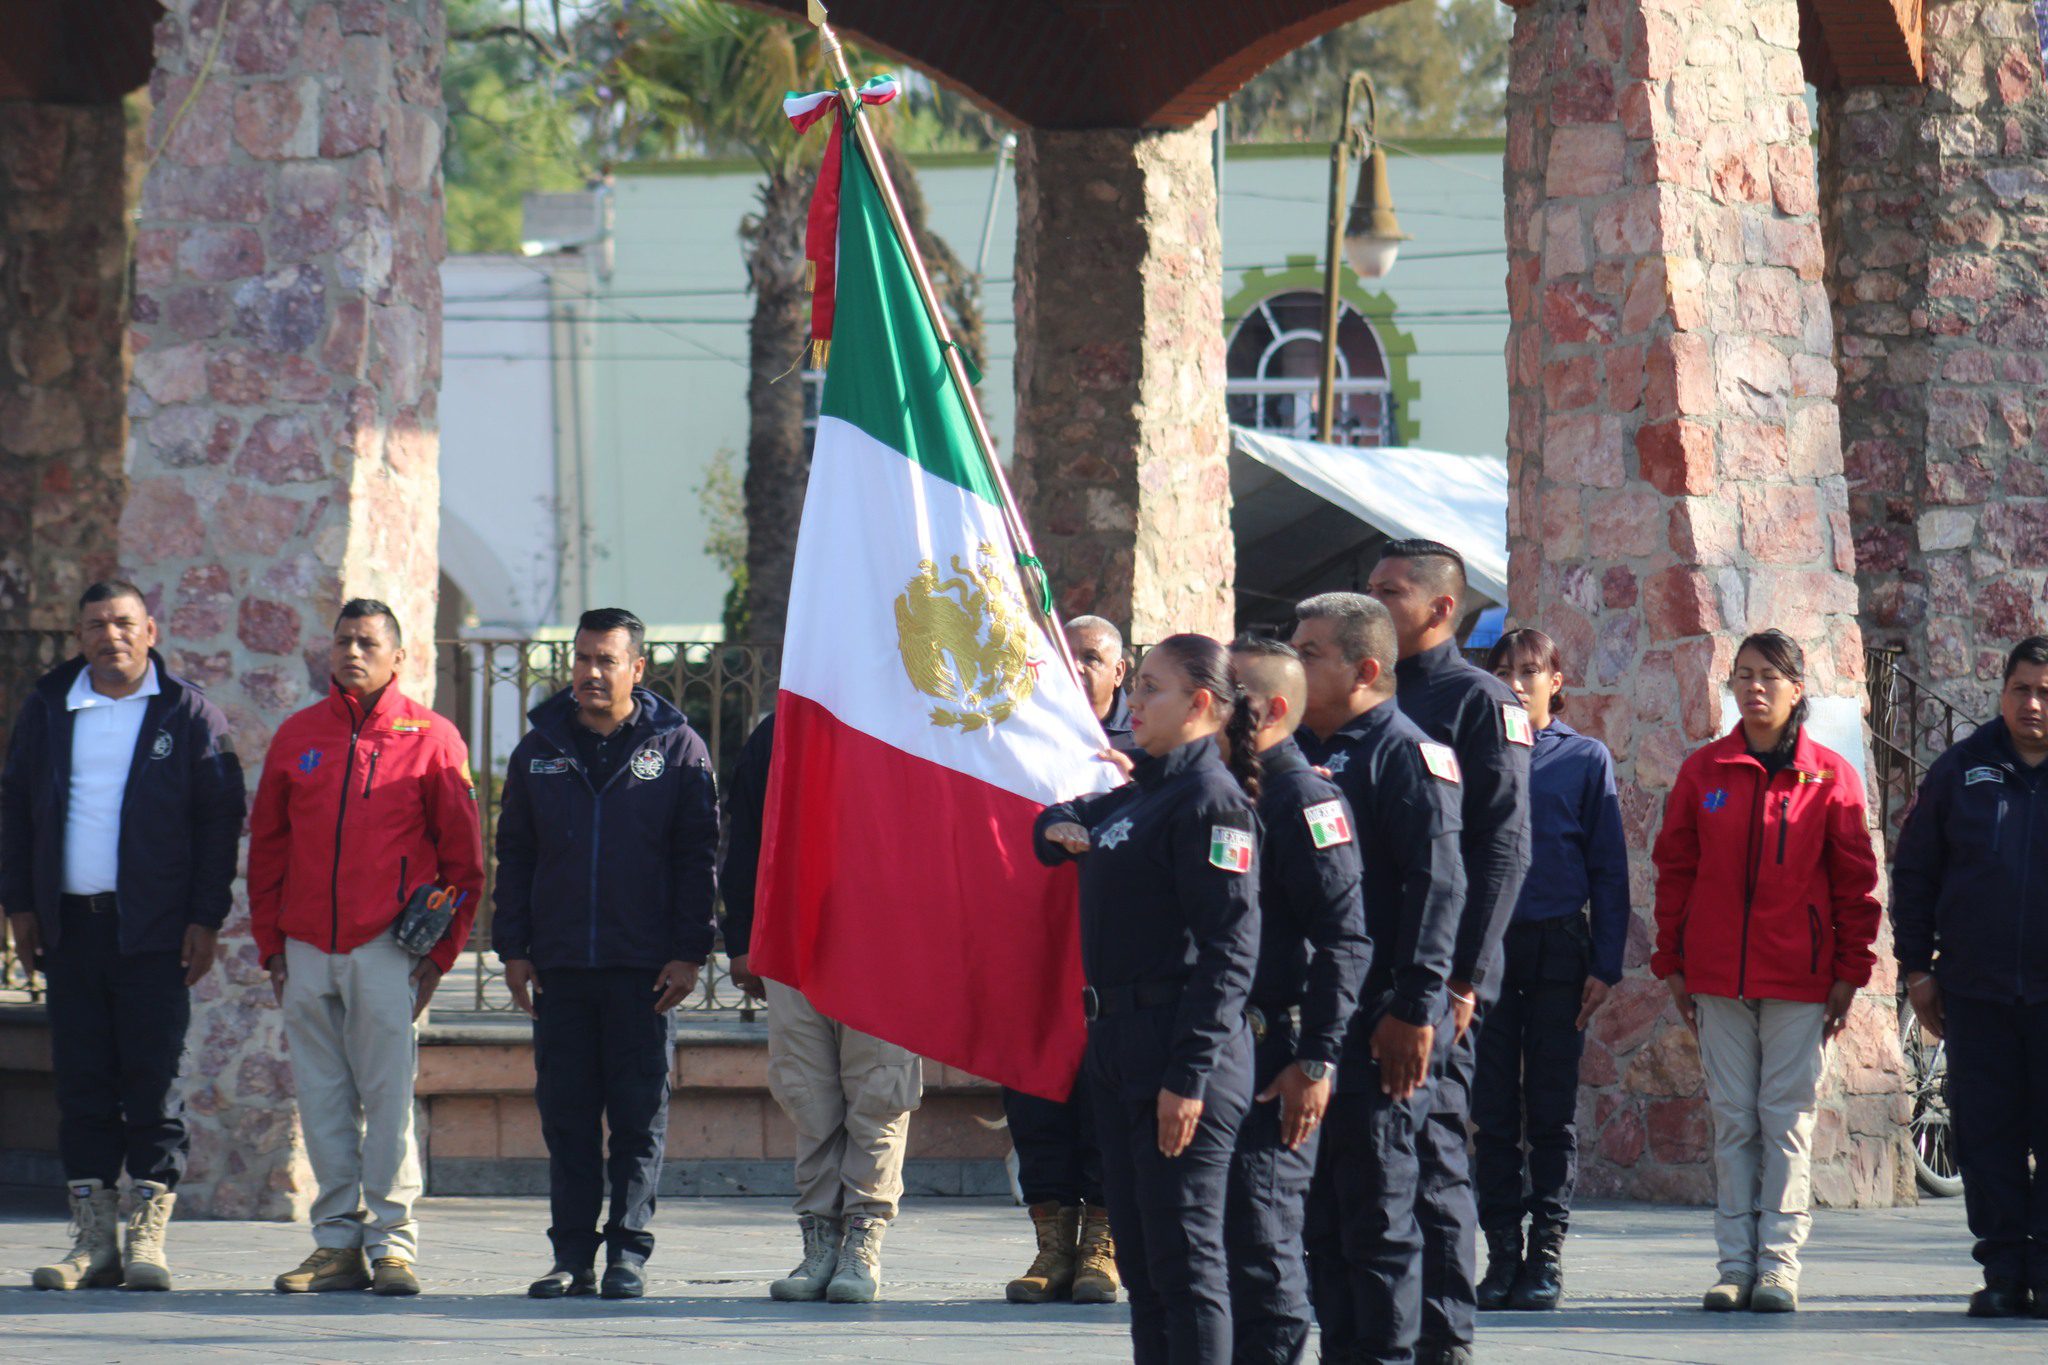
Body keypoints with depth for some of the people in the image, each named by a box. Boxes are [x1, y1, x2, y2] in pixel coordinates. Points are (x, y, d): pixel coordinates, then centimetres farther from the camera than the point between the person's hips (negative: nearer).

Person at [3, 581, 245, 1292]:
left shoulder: (189, 714, 2)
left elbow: (219, 820, 1)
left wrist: (205, 919, -6)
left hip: (154, 930, -3)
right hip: (69, 926, 3)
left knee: (153, 1080, -5)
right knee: (81, 1083, 2)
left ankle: (148, 1235, -3)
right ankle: (93, 1239, 5)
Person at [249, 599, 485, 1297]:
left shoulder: (430, 738, 2)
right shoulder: (297, 737, 12)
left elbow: (462, 855, 3)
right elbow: (266, 846, 16)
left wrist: (439, 951, -2)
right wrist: (270, 944, 9)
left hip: (386, 948, -4)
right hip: (307, 947, 4)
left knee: (388, 1095, -6)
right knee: (323, 1100, 4)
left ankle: (391, 1241, -3)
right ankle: (337, 1243, 8)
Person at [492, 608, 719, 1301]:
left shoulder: (677, 749, 3)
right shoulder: (539, 750, 11)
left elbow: (698, 857, 2)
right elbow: (514, 854, 14)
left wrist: (689, 953, -6)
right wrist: (513, 949, 6)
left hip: (644, 967, -3)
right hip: (559, 964, 3)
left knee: (640, 1114, -2)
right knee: (565, 1113, 2)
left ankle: (628, 1250, 3)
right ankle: (573, 1254, 7)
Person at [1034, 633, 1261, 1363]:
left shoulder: (1211, 800, -12)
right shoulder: (1132, 796, 15)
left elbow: (1231, 947, -18)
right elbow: (1062, 823, 34)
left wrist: (1190, 1073, -22)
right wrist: (1058, 829, 8)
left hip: (1181, 1045, -10)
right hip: (1118, 1044, 10)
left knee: (1184, 1257, -9)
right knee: (1139, 1259, 11)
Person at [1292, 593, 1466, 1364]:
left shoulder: (1404, 756, -8)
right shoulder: (1296, 753, 16)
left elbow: (1438, 887, -14)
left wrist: (1414, 1009, -19)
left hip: (1379, 1032, -8)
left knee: (1376, 1214, -5)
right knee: (1318, 1216, 10)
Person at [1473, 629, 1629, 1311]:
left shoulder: (1586, 760, 5)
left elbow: (1608, 869, 4)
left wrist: (1605, 964, -3)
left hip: (1559, 947, -1)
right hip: (1487, 947, 1)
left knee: (1552, 1111, 1)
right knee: (1494, 1111, 1)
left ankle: (1547, 1255, 4)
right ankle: (1502, 1254, 5)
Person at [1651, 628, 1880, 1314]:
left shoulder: (1829, 776, 1)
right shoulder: (1704, 771, 6)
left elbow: (1855, 882, 3)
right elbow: (1674, 869, 9)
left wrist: (1849, 972, -1)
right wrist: (1672, 966, 6)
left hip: (1799, 978, -2)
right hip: (1718, 973, 2)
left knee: (1788, 1117, -3)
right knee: (1732, 1117, 3)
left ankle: (1779, 1261, -1)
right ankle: (1736, 1261, 5)